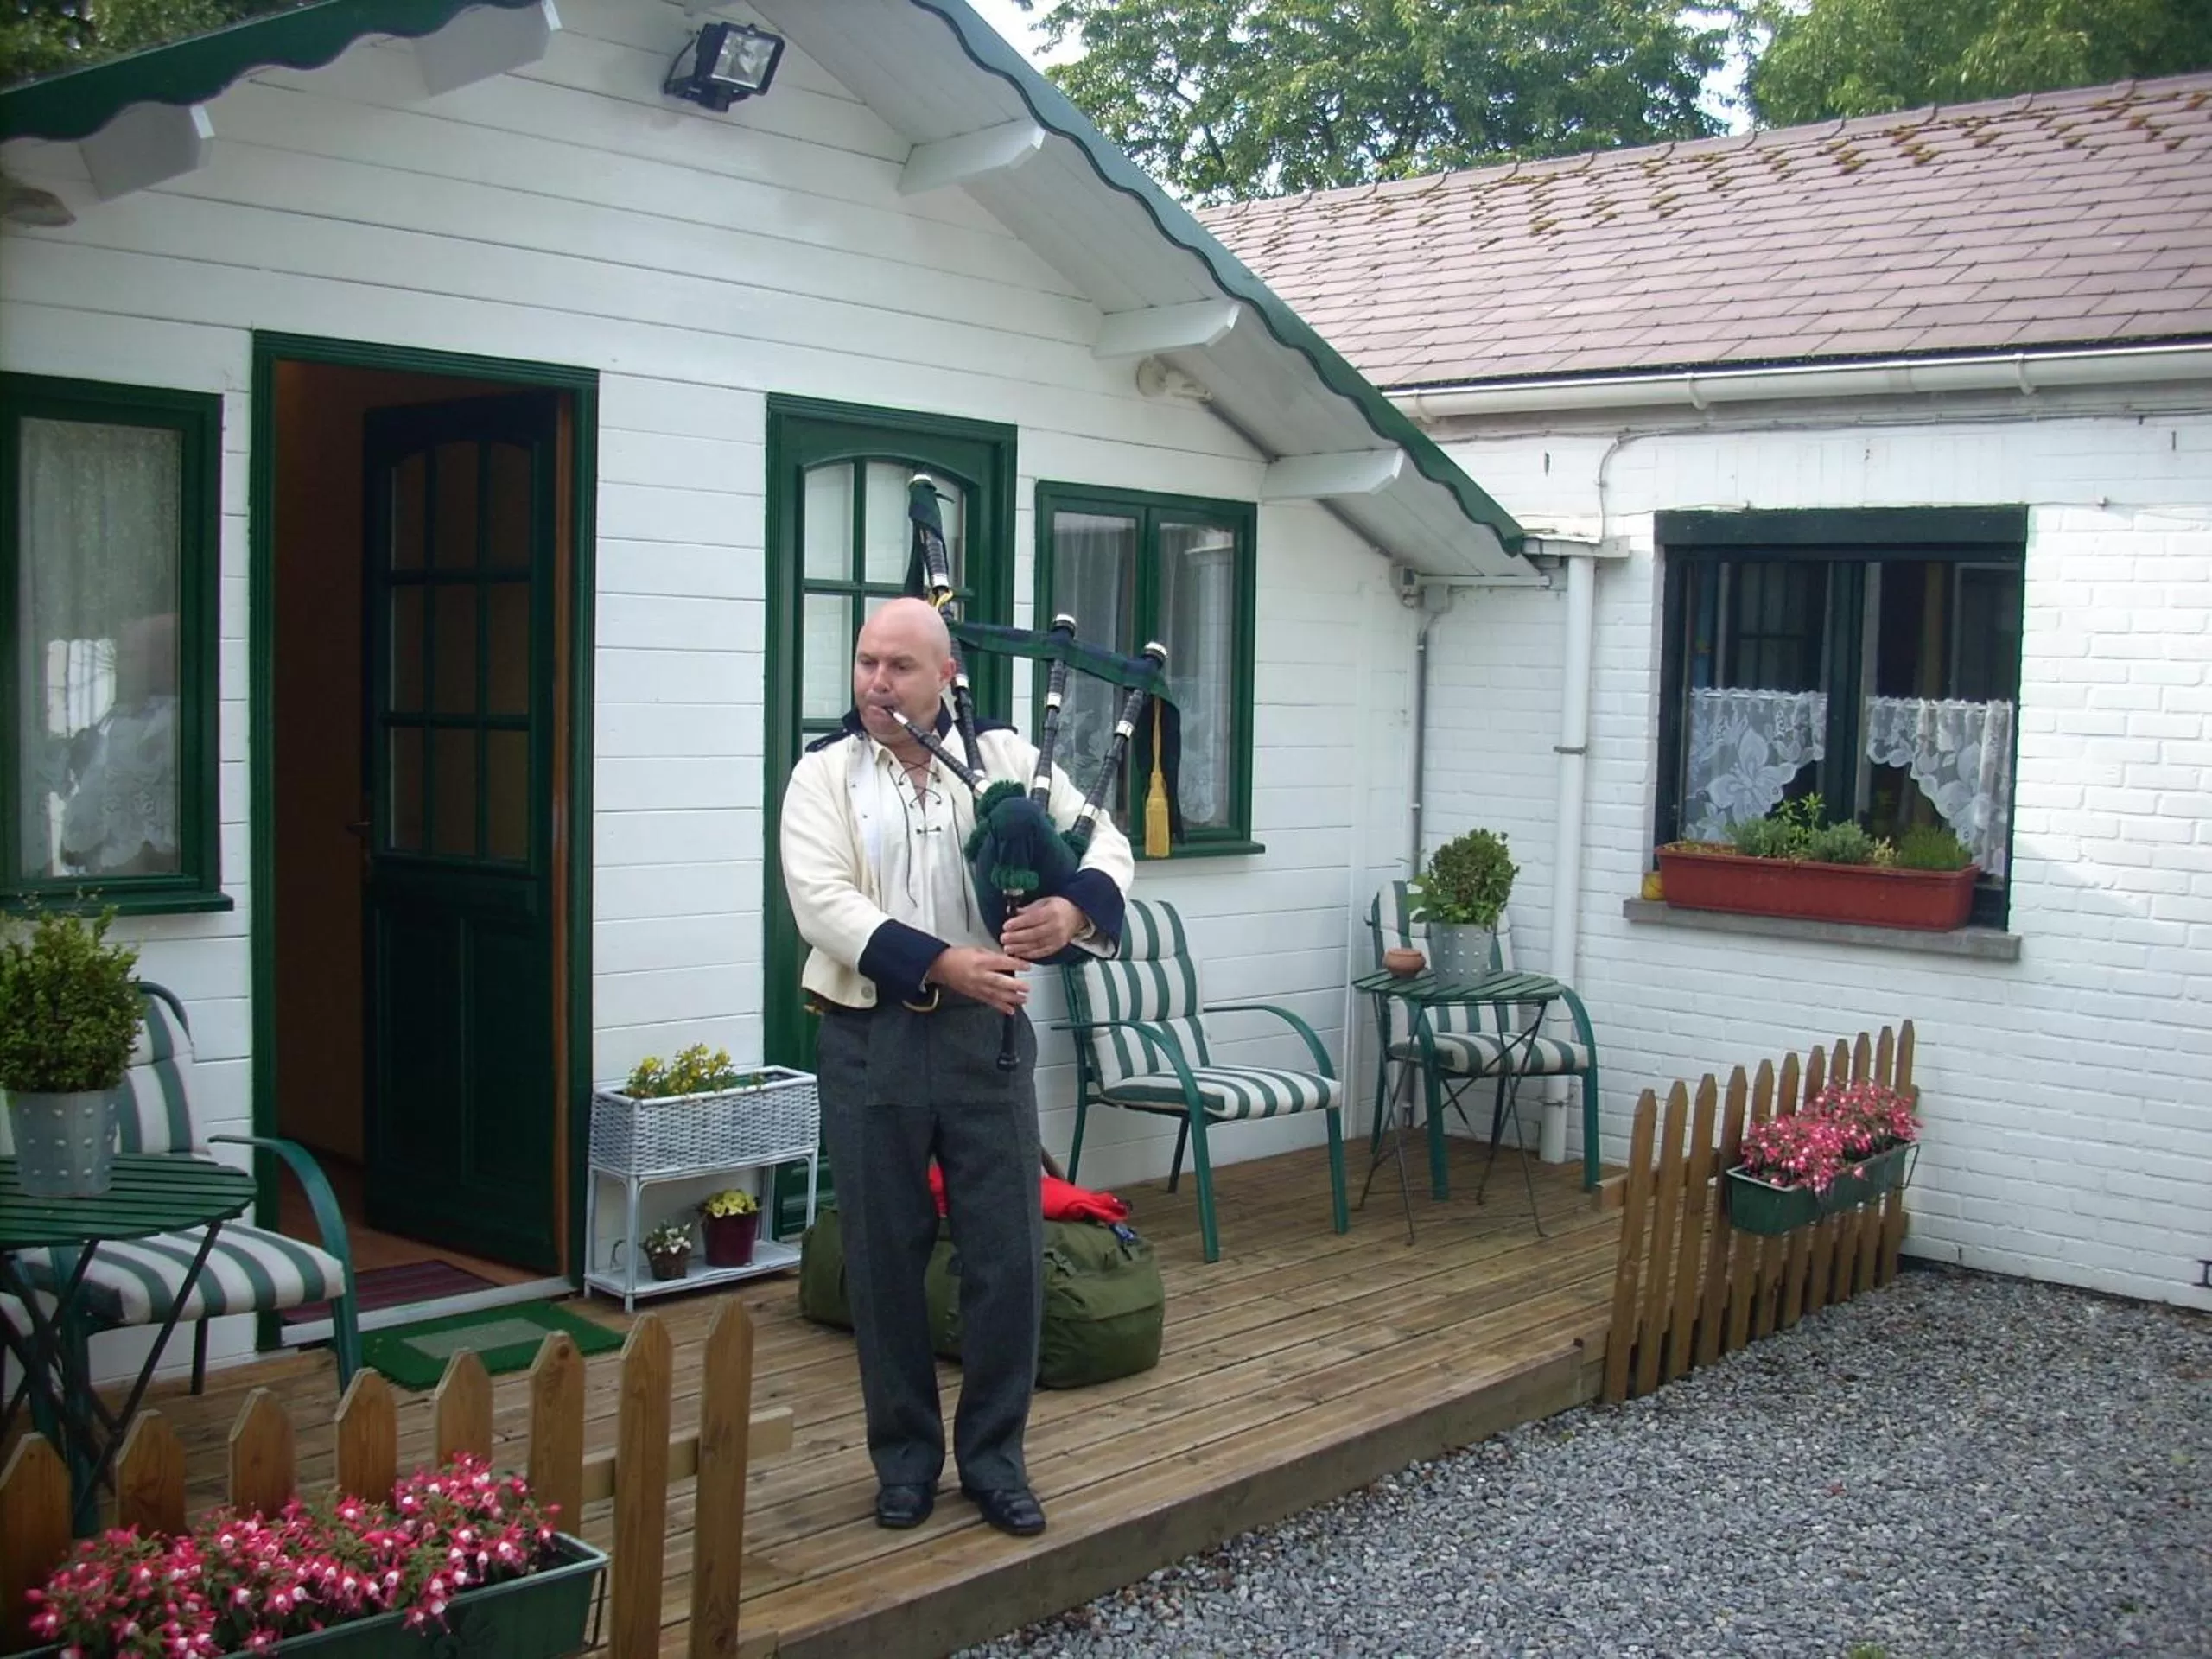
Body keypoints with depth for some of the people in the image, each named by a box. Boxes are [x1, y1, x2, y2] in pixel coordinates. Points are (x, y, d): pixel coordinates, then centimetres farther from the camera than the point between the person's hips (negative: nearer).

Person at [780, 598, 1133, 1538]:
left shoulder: (1003, 757, 4)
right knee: (885, 1257, 9)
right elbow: (824, 902, -13)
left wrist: (1074, 906, -20)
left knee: (1007, 1252, 4)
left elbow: (1106, 841, 3)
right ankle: (906, 1457, 26)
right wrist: (942, 963, -24)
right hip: (870, 1039, -1)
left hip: (985, 1035, 1)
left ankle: (994, 1456, 21)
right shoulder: (825, 774, 0)